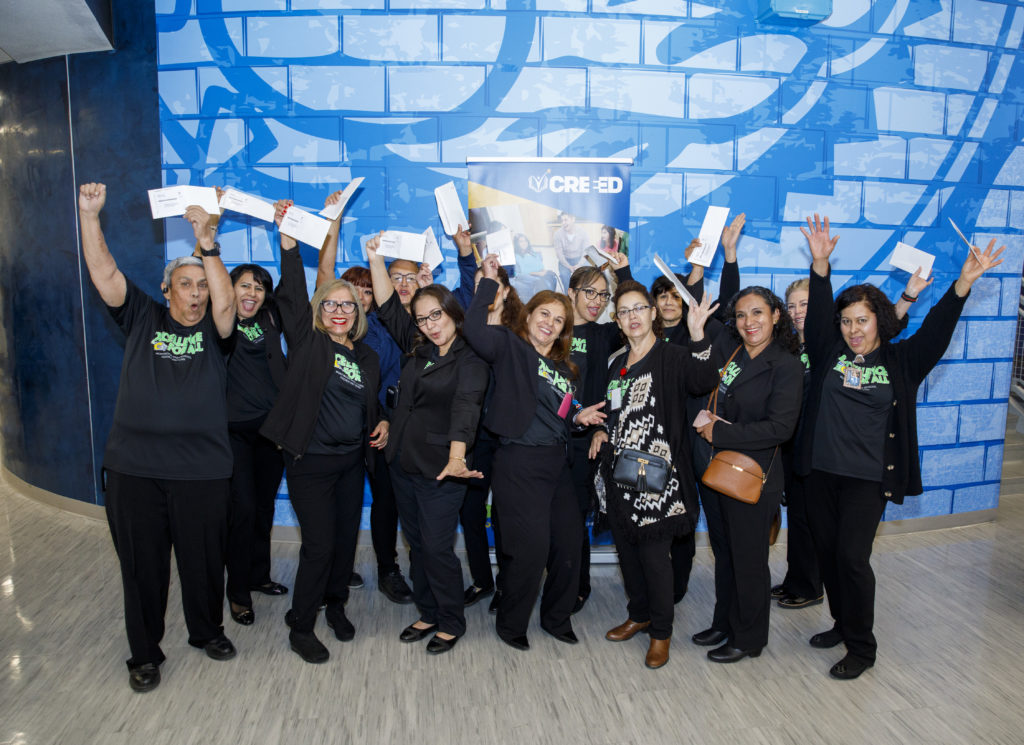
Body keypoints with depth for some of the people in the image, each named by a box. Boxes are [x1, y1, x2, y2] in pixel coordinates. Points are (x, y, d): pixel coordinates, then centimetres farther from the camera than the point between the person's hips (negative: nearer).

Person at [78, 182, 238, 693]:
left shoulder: (215, 329, 3)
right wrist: (89, 214, -13)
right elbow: (104, 275, -3)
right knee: (142, 565, 10)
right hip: (133, 469, 1)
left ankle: (207, 631, 36)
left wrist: (206, 242, -25)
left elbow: (226, 302, -17)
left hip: (200, 471, 0)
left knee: (203, 561, 12)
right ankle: (144, 654, 27)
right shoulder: (142, 318, 7)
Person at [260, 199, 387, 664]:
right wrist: (288, 241, -25)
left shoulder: (367, 358, 10)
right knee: (319, 544, -3)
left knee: (346, 538, 14)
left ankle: (336, 604, 37)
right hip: (310, 461, -5)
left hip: (351, 459, 5)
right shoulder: (307, 343, -4)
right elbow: (292, 295, -17)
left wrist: (381, 424, 0)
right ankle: (300, 627, 15)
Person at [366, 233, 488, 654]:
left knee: (437, 547, 0)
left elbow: (465, 410, -28)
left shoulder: (470, 363, -12)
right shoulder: (417, 350, 8)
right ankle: (428, 613, 33)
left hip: (441, 469, -7)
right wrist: (375, 259, 2)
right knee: (416, 544, 16)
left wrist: (456, 457, -43)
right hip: (403, 463, 7)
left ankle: (452, 622, 20)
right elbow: (388, 309, 10)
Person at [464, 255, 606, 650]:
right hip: (521, 462, -7)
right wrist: (489, 280, -21)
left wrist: (578, 416, 3)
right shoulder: (510, 347, -5)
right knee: (531, 547, -4)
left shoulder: (563, 366, 16)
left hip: (557, 462, 8)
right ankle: (511, 623, 20)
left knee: (569, 543, 11)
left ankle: (556, 617, 32)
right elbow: (474, 329, -26)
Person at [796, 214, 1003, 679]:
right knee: (827, 552, 12)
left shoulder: (900, 361, 2)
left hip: (868, 477, -3)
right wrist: (820, 264, -20)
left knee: (852, 556, -6)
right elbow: (818, 311, -7)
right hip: (821, 471, 3)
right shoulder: (828, 353, 4)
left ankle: (861, 648, 12)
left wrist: (964, 283, -20)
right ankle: (842, 623, 34)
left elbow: (936, 330, -7)